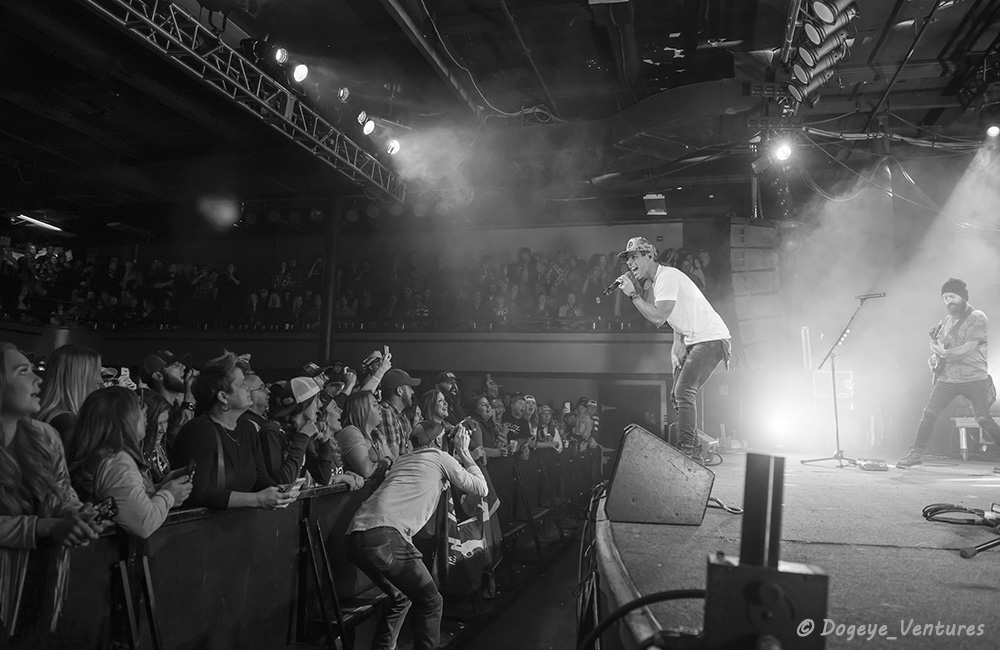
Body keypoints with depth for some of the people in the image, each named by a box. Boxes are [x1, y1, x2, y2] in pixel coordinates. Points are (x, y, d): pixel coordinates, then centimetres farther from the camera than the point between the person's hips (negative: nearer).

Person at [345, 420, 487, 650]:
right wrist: (464, 453, 30)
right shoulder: (440, 457, 12)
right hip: (385, 536, -8)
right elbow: (480, 488, 20)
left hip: (355, 535, 8)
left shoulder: (405, 459, 31)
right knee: (431, 602, 5)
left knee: (401, 597, 27)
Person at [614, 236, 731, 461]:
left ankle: (687, 451, -18)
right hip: (693, 340, 11)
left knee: (684, 393, -19)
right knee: (677, 395, 11)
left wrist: (632, 294, -19)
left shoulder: (667, 276, -16)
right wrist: (676, 350, 5)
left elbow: (658, 318, -26)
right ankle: (695, 450, 20)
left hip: (711, 339, -11)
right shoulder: (656, 282, 15)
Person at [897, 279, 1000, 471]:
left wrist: (946, 353, -27)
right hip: (948, 377, 6)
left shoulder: (977, 318, -6)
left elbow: (970, 347, -17)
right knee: (929, 414, -2)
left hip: (974, 378, -5)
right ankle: (916, 454, 5)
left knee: (983, 419, -8)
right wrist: (935, 356, 7)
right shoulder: (947, 321, 15)